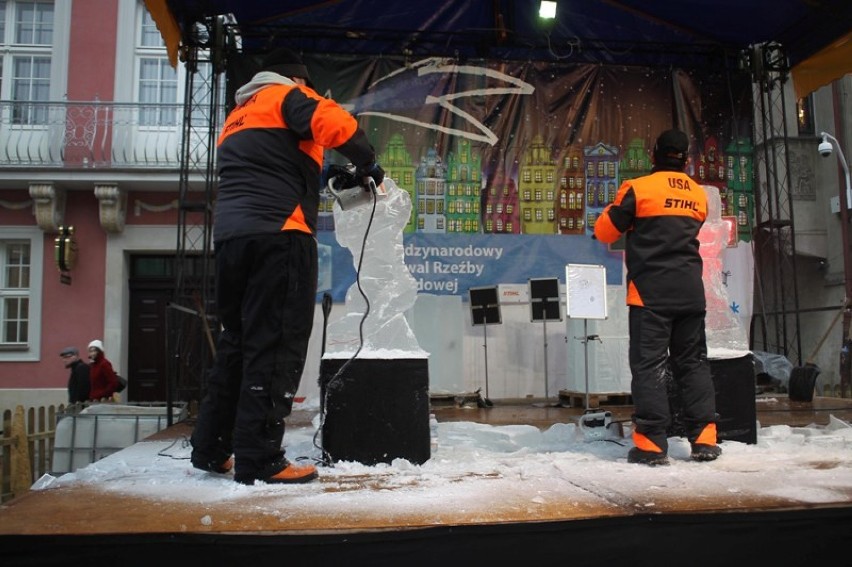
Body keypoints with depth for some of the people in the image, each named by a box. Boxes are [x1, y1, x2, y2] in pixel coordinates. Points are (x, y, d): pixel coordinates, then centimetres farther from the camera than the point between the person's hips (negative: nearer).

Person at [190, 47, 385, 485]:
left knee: (237, 341, 14)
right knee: (276, 346, -7)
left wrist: (325, 184, 26)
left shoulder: (237, 116, 31)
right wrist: (368, 165, 2)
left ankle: (209, 448, 19)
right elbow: (334, 123, -13)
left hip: (229, 233, 8)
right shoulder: (287, 97, 6)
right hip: (279, 234, -8)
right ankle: (260, 460, -6)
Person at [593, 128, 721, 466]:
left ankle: (651, 444, -3)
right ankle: (704, 439, 13)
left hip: (650, 290, -5)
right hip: (690, 289, 5)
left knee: (648, 363, -2)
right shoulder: (698, 195, 11)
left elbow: (605, 232, 0)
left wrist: (630, 222, 19)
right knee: (693, 362, 12)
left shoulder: (638, 189, -6)